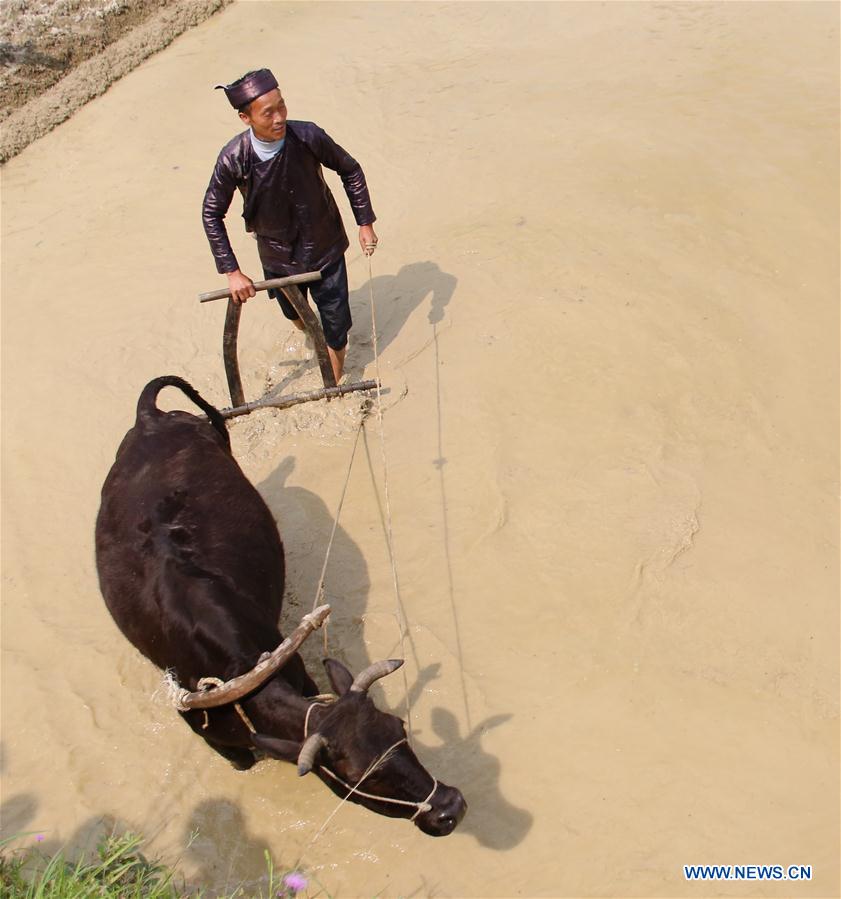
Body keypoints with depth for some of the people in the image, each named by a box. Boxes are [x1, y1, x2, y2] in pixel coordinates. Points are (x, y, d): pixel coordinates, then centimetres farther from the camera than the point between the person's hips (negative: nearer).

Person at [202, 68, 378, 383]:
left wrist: (365, 222, -6)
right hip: (277, 256, 1)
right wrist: (232, 271, -15)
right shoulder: (233, 159, -23)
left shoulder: (308, 137, -24)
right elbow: (212, 213, -11)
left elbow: (350, 170, -6)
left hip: (324, 248, -1)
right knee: (294, 314, 26)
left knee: (335, 322, 5)